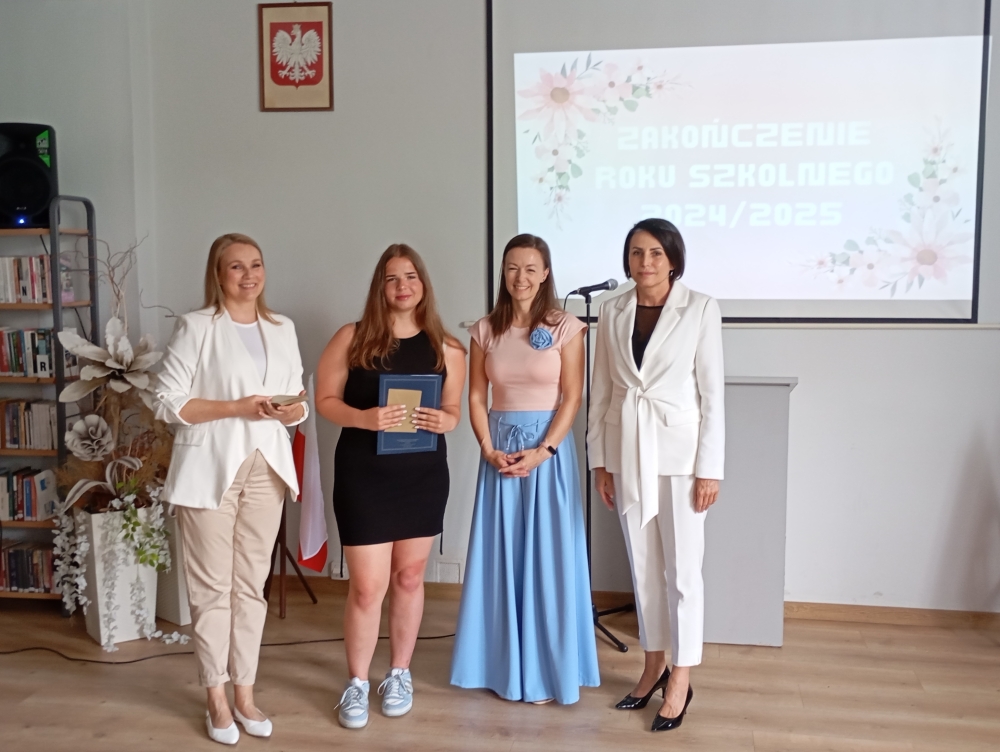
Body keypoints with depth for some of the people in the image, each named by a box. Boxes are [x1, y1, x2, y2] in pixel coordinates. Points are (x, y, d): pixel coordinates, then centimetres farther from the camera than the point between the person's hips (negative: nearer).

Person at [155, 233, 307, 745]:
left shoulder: (283, 329, 11)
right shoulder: (196, 327, -5)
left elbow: (299, 400, 14)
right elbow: (167, 402, -9)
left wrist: (289, 411, -9)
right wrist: (237, 407, -18)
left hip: (266, 468, 4)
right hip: (210, 469, -4)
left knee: (252, 585, 10)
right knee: (212, 586, 2)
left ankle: (244, 691, 22)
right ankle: (217, 699, 16)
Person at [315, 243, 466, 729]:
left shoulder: (446, 349, 2)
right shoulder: (352, 338, -4)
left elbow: (454, 410, 9)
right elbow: (325, 400, -3)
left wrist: (444, 421, -15)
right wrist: (364, 418, -21)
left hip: (424, 475, 3)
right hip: (363, 474, -2)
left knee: (408, 577, 14)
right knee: (367, 585, -1)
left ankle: (399, 675, 32)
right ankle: (357, 683, 20)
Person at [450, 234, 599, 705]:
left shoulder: (566, 328, -4)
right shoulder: (485, 330, 5)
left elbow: (572, 397, -6)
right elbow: (476, 397, 5)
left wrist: (543, 450, -15)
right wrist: (489, 450, -8)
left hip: (549, 448, -3)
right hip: (500, 448, 3)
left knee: (547, 555, 2)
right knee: (500, 555, 7)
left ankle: (544, 669, 15)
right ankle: (505, 665, 20)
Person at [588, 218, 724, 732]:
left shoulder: (700, 309, -6)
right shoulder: (612, 311, 4)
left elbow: (712, 392, -7)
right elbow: (601, 390, 7)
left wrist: (710, 468, -9)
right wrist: (599, 460, 5)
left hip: (679, 450, -4)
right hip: (626, 451, 4)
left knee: (681, 570, 4)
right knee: (643, 566, 14)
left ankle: (680, 681, 18)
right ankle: (654, 666, 30)